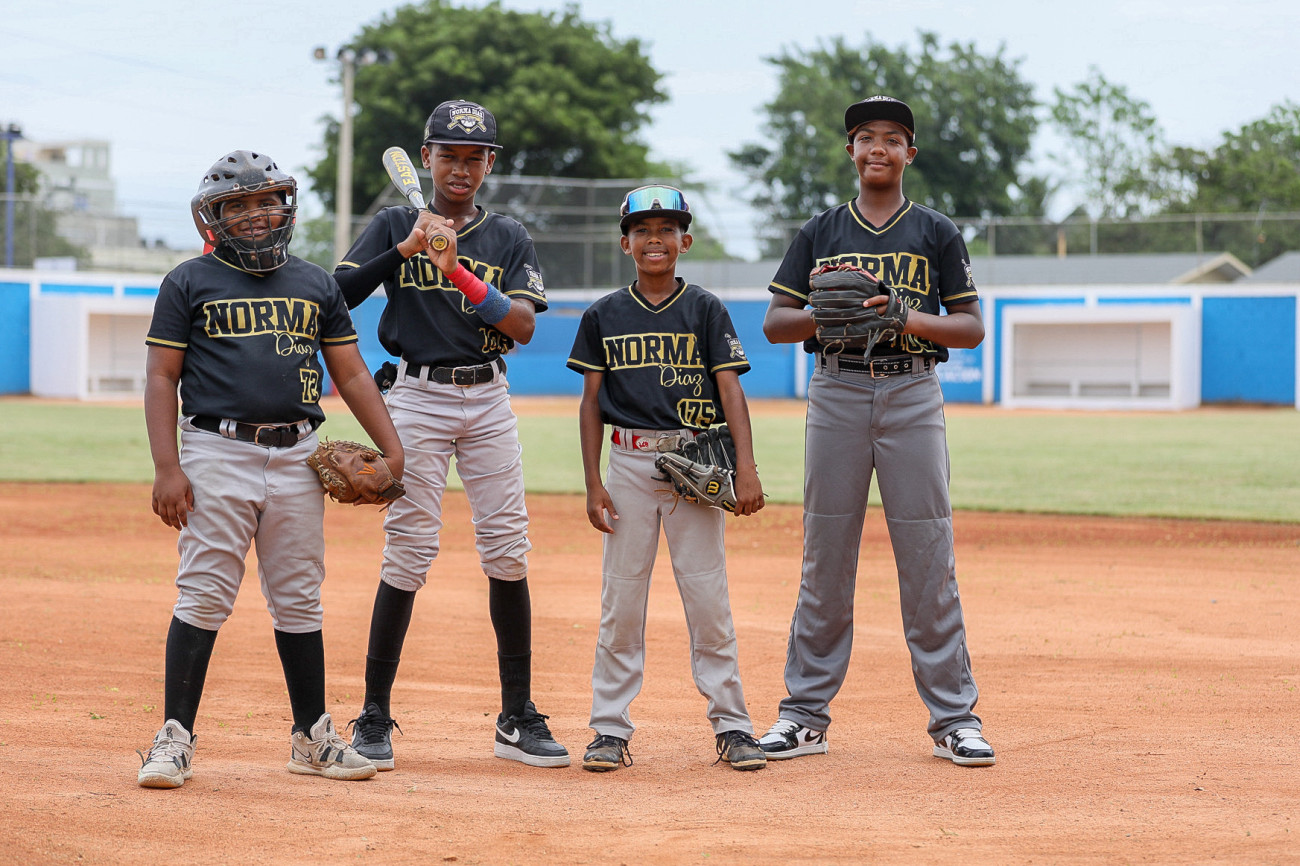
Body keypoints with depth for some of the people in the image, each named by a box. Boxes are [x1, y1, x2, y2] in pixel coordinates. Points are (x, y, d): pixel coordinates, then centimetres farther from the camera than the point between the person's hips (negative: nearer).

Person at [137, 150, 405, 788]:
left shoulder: (315, 285, 14)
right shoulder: (190, 283, 4)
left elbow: (351, 374, 16)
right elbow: (162, 377, 0)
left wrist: (391, 446, 5)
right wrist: (166, 468, -10)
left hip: (296, 457, 3)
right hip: (217, 454, -3)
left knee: (299, 602, 8)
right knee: (203, 598, -7)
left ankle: (312, 738, 15)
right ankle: (174, 739, -3)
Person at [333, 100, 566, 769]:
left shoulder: (509, 239, 10)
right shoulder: (395, 226, 7)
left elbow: (524, 325, -5)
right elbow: (339, 294, -6)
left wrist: (459, 275, -19)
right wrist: (405, 248, -16)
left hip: (488, 400, 2)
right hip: (418, 396, -2)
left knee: (507, 551, -1)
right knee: (409, 551, -7)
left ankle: (517, 718, 6)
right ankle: (374, 718, 0)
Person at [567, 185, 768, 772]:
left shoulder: (705, 311, 4)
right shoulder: (604, 316, 8)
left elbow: (730, 391, -2)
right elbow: (591, 401, 8)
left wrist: (746, 469, -13)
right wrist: (593, 482, 1)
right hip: (630, 463, 1)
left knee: (708, 597, -1)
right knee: (621, 598, 2)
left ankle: (731, 725, 6)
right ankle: (610, 729, 7)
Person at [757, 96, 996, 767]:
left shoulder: (936, 233, 9)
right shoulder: (820, 232, 12)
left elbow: (971, 327, 4)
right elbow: (775, 322, 8)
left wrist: (911, 318, -14)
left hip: (912, 395, -1)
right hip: (836, 393, 1)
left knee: (928, 560, -4)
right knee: (825, 556, 2)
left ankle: (953, 717, 0)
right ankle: (806, 714, 9)